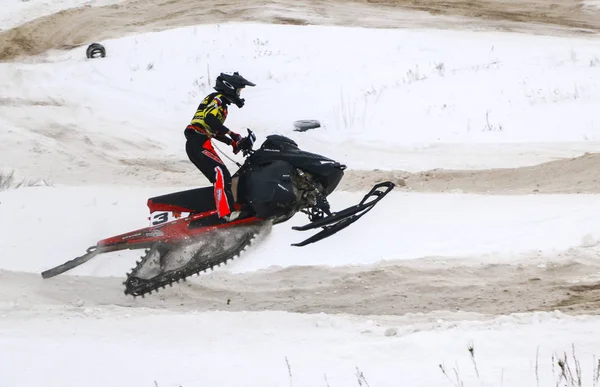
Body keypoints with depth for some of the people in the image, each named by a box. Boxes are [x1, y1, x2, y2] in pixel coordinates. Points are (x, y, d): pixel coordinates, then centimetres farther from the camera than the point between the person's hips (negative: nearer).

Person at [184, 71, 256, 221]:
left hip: (200, 144, 11)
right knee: (221, 173, -25)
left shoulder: (222, 104, 26)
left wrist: (234, 143, 19)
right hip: (198, 144, -11)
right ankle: (227, 212, -36)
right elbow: (209, 118, -22)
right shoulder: (218, 98, -4)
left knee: (223, 178, 9)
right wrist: (231, 134, -26)